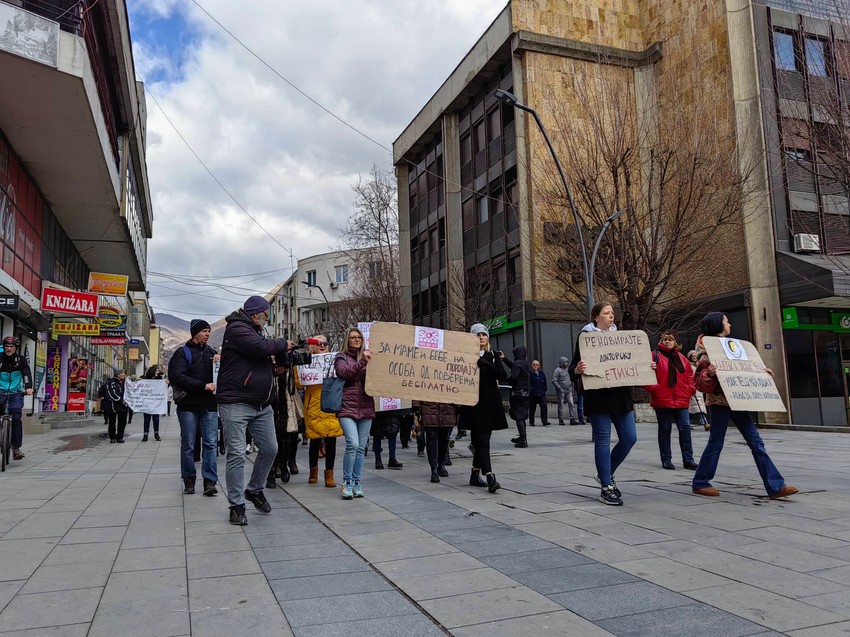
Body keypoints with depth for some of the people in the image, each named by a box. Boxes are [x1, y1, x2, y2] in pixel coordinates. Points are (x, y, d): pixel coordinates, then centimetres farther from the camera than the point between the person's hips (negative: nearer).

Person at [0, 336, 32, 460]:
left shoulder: (21, 359, -1)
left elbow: (26, 373, -14)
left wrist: (28, 387, -32)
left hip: (16, 394, -1)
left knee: (16, 418, -14)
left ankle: (16, 448, -10)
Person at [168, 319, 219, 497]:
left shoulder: (212, 352, 15)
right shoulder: (183, 352, 2)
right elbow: (176, 377, -11)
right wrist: (204, 385, -17)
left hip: (209, 405, 3)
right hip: (188, 406, -3)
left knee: (210, 443, -3)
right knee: (188, 445, 5)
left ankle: (209, 481, 0)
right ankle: (189, 480, 17)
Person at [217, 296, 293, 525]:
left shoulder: (254, 330, 20)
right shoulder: (237, 328, -8)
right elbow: (261, 347, -23)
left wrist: (277, 366, 7)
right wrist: (283, 344, -6)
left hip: (262, 405, 9)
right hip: (236, 403, -9)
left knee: (269, 448, 10)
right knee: (237, 454, -3)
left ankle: (254, 490, 29)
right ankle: (237, 506, 6)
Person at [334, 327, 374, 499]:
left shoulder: (368, 356, 17)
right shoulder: (341, 357, 8)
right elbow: (344, 372, -12)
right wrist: (362, 361, -19)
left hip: (366, 407, 4)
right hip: (347, 406, -4)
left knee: (361, 447, 5)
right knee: (353, 443, -16)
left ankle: (356, 482, 16)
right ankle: (346, 482, -2)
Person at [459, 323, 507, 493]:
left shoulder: (493, 356, 10)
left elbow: (503, 376, -6)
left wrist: (483, 362, -13)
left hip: (490, 404, 4)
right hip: (474, 404, -4)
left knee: (481, 440, 10)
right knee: (482, 440, -10)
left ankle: (475, 474, 23)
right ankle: (490, 478, -18)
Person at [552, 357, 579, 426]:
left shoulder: (567, 370, 15)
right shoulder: (557, 370, -7)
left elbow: (570, 379, 27)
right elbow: (554, 381, -14)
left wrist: (571, 386, 13)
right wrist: (560, 389, -16)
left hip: (568, 391, 6)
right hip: (561, 391, -6)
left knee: (571, 404, -3)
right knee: (561, 406, 1)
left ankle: (572, 419, -3)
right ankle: (561, 420, 8)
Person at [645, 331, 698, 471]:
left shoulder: (681, 358, 12)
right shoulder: (655, 356, -3)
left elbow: (689, 374, 21)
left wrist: (691, 388, 8)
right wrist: (652, 388, -16)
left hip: (681, 400, 4)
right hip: (662, 400, -4)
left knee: (685, 428, 2)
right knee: (665, 429, 5)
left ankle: (688, 459, 11)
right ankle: (666, 460, 14)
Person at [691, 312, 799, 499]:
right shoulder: (706, 350, -8)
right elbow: (700, 382, -13)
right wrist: (709, 374, -32)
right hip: (719, 401, -8)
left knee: (756, 442, 2)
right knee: (716, 442, -2)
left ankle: (775, 486, 3)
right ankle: (700, 483, 11)